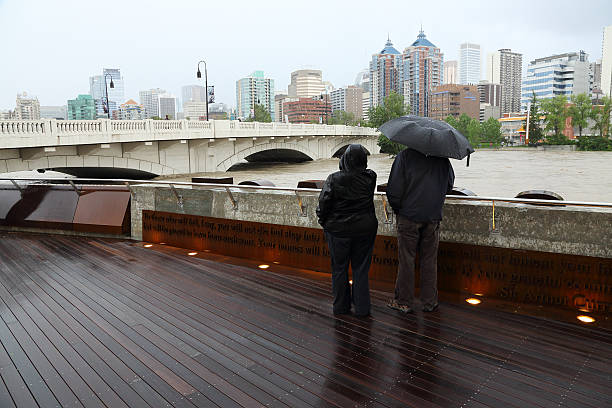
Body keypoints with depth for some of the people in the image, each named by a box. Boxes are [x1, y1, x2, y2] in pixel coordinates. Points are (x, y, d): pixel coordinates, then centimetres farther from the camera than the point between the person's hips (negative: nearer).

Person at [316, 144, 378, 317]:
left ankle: (341, 306, 23)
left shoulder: (334, 179, -13)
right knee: (361, 269, 11)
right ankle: (362, 308, 17)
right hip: (365, 229, 2)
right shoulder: (370, 178, -8)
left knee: (339, 268, 13)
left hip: (338, 230, -1)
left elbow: (323, 204, -11)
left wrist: (323, 222, 4)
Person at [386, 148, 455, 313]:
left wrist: (397, 208, 5)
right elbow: (449, 185, 17)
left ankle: (403, 302, 14)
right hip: (433, 217, 3)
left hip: (409, 215, -3)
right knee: (429, 260, 11)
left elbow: (394, 189, -12)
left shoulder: (404, 156, -10)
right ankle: (430, 302, 20)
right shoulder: (442, 158, 3)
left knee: (406, 259, 5)